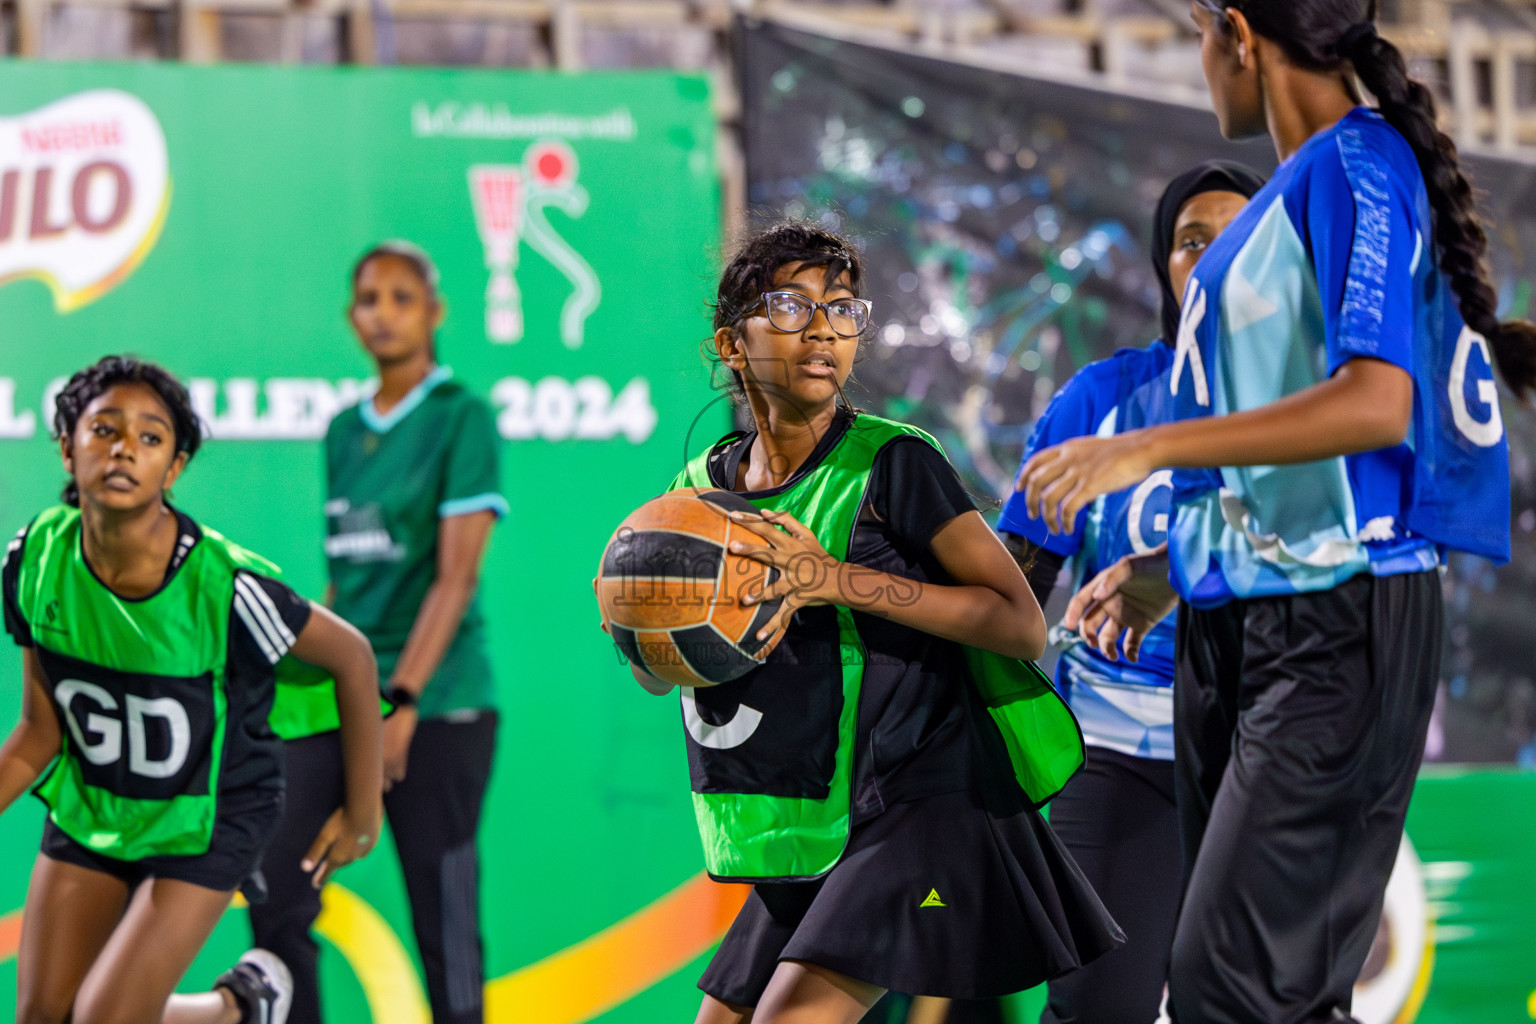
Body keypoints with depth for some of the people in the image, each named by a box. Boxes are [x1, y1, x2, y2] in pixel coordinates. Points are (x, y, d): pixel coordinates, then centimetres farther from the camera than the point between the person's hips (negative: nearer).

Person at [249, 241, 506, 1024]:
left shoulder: (461, 418, -4)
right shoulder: (343, 431, 15)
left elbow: (456, 576, -11)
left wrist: (402, 700, -18)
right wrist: (310, 683, 14)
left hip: (436, 700, -6)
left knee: (443, 914, -4)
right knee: (277, 894, -1)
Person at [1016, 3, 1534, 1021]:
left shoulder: (1358, 167, -11)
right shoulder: (1294, 190, 18)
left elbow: (1375, 404, -23)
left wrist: (1147, 450, -22)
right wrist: (1170, 569, 25)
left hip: (1338, 621, -10)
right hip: (1237, 622, 10)